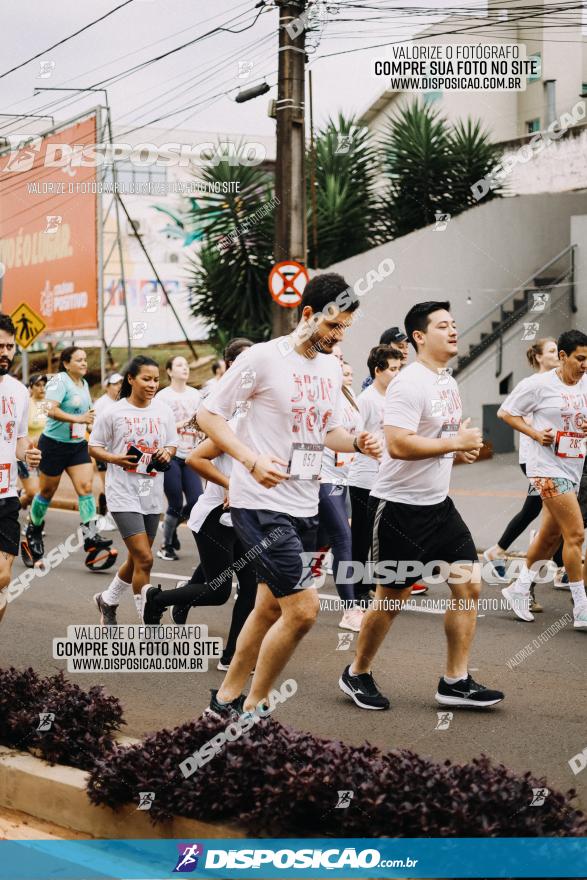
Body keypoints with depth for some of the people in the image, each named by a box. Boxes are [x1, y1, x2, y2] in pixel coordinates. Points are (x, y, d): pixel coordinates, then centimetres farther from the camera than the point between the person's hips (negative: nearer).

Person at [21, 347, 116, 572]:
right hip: (54, 443, -6)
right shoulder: (59, 381, -15)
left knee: (86, 487, -9)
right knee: (47, 491, 7)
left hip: (78, 444, 6)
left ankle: (92, 539, -15)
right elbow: (51, 410, -30)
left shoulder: (84, 384, 9)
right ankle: (32, 534, 28)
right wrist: (78, 419, -37)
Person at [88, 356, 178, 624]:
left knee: (137, 559, 15)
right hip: (123, 494, -5)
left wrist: (166, 454, -7)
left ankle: (107, 600, 41)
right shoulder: (114, 412, -6)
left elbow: (172, 444, 15)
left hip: (152, 495, 5)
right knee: (144, 559, -14)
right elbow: (94, 447, 1)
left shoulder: (164, 410, 5)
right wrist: (116, 458, -18)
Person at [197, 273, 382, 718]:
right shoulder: (263, 358, -12)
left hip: (304, 508, 8)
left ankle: (226, 699, 30)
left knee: (270, 609, 15)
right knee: (303, 608, -14)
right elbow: (208, 414, -9)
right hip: (261, 506, -8)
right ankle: (253, 708, 3)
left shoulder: (331, 366, 11)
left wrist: (358, 443, -2)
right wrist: (251, 459, -23)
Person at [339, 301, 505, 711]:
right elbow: (398, 445, -28)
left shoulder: (449, 383, 11)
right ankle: (357, 674, 22)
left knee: (469, 585, 1)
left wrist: (463, 447, 3)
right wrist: (456, 443, -21)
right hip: (401, 506, -8)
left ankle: (455, 682, 9)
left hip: (438, 503, 8)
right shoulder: (409, 384, -18)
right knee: (391, 599, 3)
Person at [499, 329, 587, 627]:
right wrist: (536, 433, -12)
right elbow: (505, 412, -1)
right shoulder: (539, 384, -8)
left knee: (551, 536, 14)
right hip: (548, 467, -7)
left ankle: (519, 589, 32)